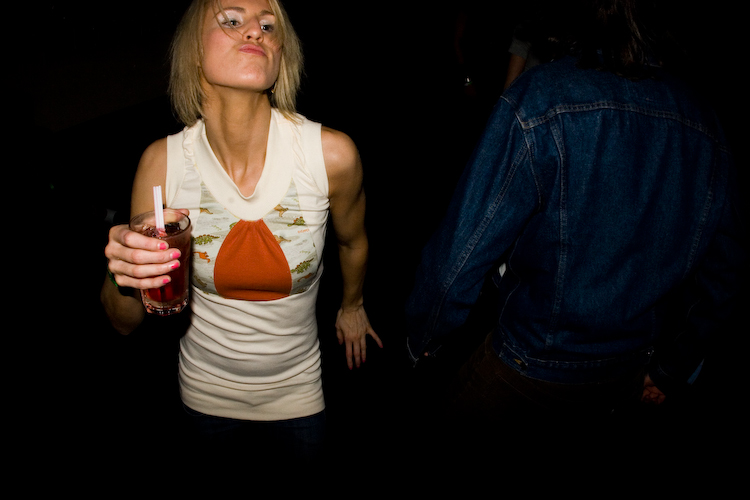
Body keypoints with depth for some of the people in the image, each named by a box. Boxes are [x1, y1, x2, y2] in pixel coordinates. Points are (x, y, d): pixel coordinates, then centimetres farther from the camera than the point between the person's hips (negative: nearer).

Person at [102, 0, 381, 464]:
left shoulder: (332, 153, -24)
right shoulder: (163, 161, -19)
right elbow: (126, 322, -11)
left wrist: (352, 305, 16)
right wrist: (124, 274, -34)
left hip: (296, 389, 0)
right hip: (206, 392, 1)